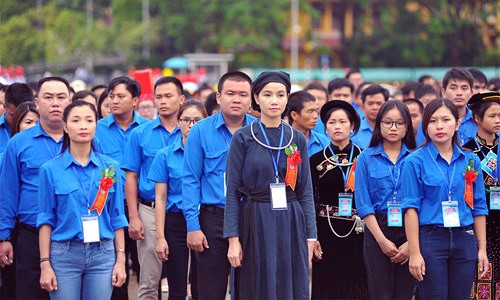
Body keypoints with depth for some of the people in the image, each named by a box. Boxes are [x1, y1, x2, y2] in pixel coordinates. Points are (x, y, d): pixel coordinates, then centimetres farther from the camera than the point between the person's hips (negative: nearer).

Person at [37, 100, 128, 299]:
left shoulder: (110, 168, 6)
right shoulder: (51, 170, 0)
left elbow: (117, 217, 8)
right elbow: (46, 219, 1)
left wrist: (121, 260, 2)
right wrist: (45, 264, -5)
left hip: (102, 254, 2)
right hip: (64, 253, -2)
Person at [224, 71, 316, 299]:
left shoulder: (297, 140, 8)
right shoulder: (243, 138, -1)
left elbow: (305, 192, 9)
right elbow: (232, 191, -3)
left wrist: (310, 237, 2)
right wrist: (233, 239, -9)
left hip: (291, 224, 3)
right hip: (256, 226, -3)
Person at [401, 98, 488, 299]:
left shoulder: (470, 161, 8)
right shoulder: (415, 162, -3)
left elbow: (479, 208, 10)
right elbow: (411, 208, -7)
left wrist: (482, 249, 6)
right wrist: (414, 253, -12)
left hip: (464, 240, 4)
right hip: (430, 239, -3)